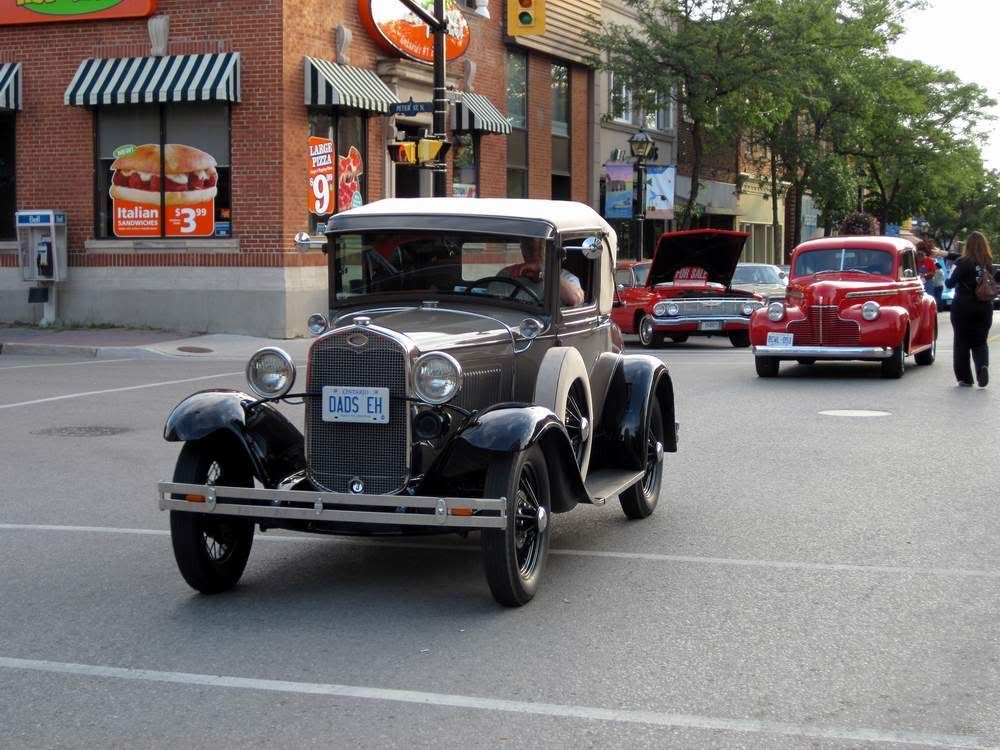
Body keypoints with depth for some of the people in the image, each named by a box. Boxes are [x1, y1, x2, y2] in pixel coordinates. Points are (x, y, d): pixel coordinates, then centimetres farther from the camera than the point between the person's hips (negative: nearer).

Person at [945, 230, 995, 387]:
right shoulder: (988, 264, 2)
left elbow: (950, 284, -12)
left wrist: (949, 278, 12)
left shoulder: (964, 264, -14)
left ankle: (965, 378, 9)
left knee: (962, 342, 7)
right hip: (984, 308, 4)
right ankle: (983, 365, -16)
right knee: (980, 342, 12)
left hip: (963, 308, -4)